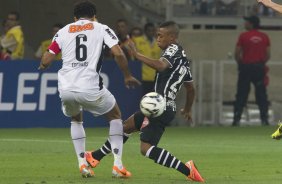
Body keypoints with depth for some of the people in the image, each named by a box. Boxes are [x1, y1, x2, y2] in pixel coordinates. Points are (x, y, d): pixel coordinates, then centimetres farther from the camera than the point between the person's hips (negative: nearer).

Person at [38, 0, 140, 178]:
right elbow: (118, 53, -4)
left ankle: (82, 164, 18)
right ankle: (118, 165, 9)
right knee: (115, 116, 22)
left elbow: (46, 61, 10)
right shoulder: (101, 29, 9)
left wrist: (42, 66, 33)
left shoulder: (63, 31, 15)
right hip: (90, 88, -3)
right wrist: (128, 76, 9)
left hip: (66, 89, 3)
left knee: (76, 119, 33)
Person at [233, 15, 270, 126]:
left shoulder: (243, 36, -7)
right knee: (261, 94, 7)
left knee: (241, 94, 3)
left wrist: (240, 63, 10)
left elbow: (237, 53, -6)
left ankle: (236, 120, 1)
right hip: (259, 67, 2)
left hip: (246, 67, -2)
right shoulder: (264, 37, 2)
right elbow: (268, 55, 2)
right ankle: (265, 119, 3)